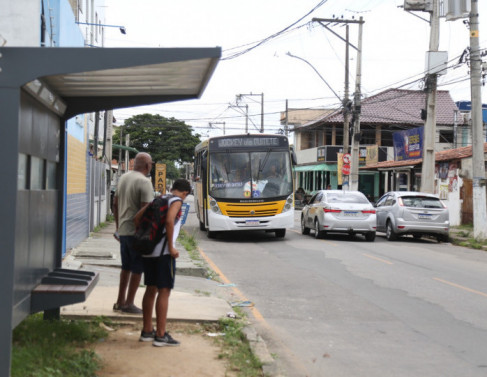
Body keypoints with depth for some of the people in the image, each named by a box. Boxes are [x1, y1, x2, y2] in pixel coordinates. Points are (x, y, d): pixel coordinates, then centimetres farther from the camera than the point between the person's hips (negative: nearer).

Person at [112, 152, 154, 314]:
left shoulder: (123, 178, 10)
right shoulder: (144, 182, -16)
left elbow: (115, 204, 17)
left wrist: (118, 226, 24)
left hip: (123, 230, 8)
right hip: (137, 231, -8)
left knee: (126, 267, 18)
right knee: (137, 268, 2)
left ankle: (120, 301, 24)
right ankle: (128, 303, 6)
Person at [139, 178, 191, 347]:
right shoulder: (177, 201, -4)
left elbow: (138, 217, 13)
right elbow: (169, 220, -21)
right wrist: (171, 247, -17)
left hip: (149, 250, 8)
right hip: (163, 251, -8)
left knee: (151, 289, 15)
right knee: (164, 291, -4)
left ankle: (147, 331, 23)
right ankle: (161, 335, -2)